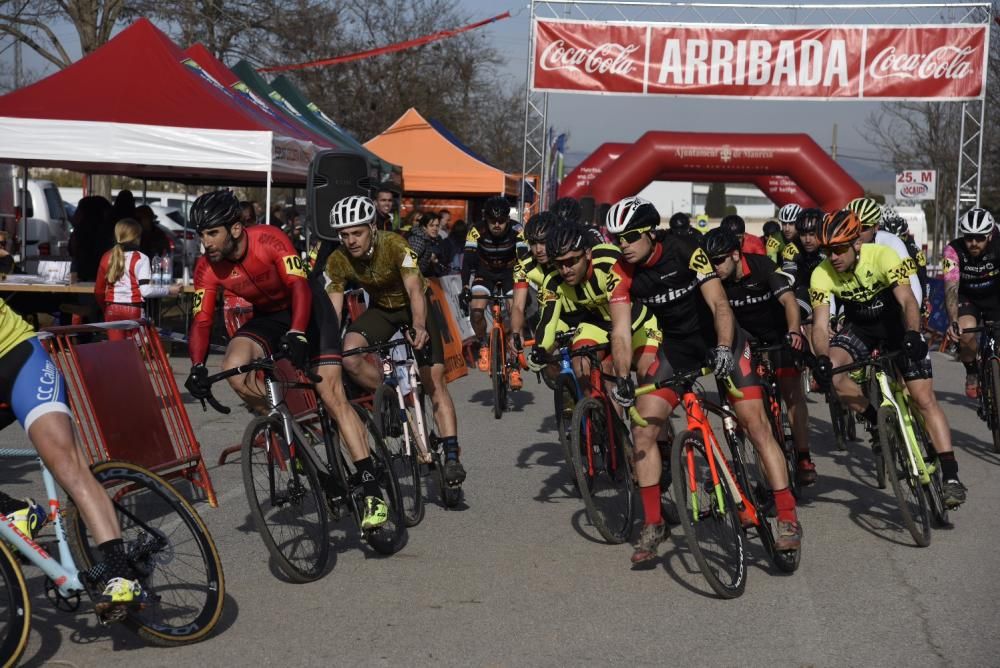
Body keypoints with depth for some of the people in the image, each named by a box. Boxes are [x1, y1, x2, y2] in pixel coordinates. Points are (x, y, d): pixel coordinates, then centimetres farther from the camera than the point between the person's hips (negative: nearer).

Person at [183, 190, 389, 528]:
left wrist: (297, 334, -52)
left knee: (332, 394, -16)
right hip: (268, 317, 4)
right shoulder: (207, 268, -15)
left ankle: (372, 491, -16)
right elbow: (202, 320, -15)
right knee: (233, 368, -27)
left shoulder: (269, 239, -28)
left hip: (308, 308, -4)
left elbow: (300, 287, -36)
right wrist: (197, 366, -32)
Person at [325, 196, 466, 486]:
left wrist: (419, 326, -58)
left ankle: (452, 456, -10)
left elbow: (415, 290, -40)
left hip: (413, 307, -3)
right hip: (381, 309, 3)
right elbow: (332, 309, -18)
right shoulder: (338, 261, -19)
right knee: (349, 355, -26)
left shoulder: (395, 245, -30)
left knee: (434, 379, -14)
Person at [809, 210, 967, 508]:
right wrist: (822, 358, -45)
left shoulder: (883, 256, -29)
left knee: (925, 399, -11)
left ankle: (951, 476, -7)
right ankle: (876, 422, -4)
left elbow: (908, 302, -36)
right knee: (833, 372, -28)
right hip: (859, 326, 3)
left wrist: (913, 335, -54)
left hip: (896, 323, -2)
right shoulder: (822, 275, -22)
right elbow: (820, 324, -26)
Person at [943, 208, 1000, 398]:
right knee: (966, 332, -29)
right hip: (966, 297, -1)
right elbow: (951, 288, -36)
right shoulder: (953, 250, -28)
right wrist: (953, 322, -50)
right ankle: (972, 373, -1)